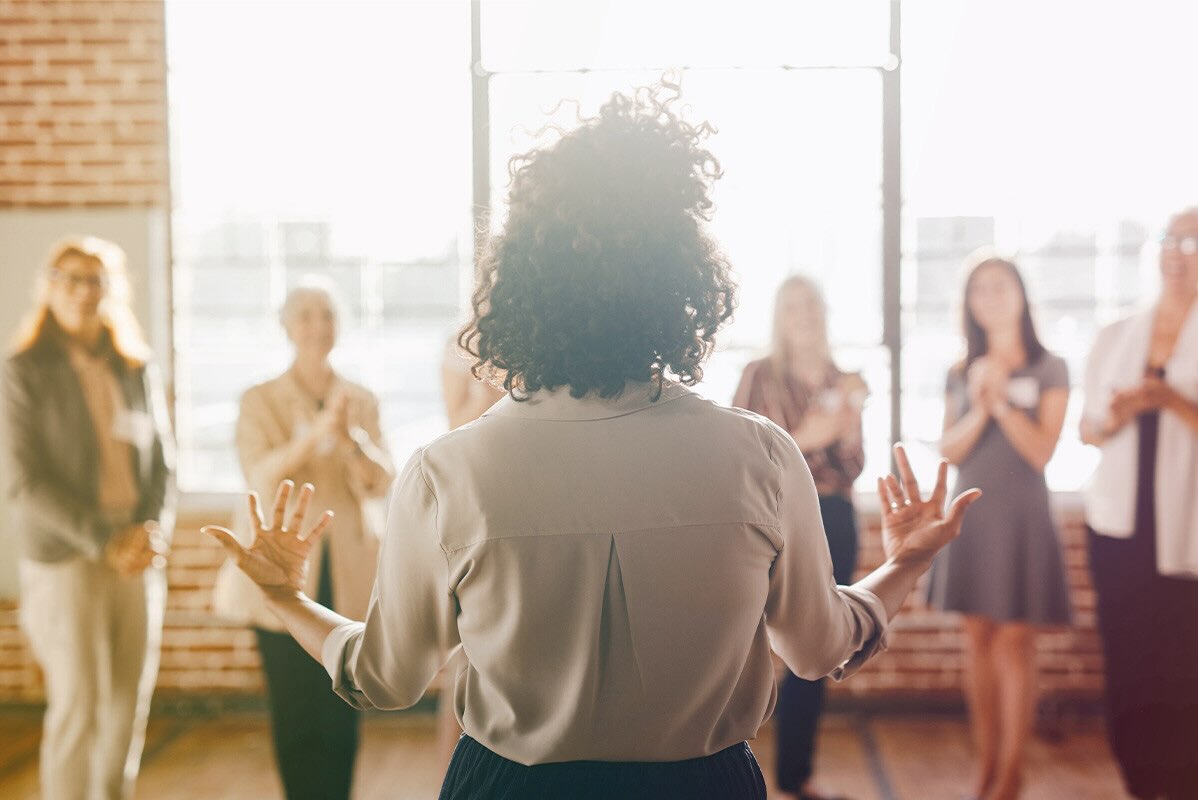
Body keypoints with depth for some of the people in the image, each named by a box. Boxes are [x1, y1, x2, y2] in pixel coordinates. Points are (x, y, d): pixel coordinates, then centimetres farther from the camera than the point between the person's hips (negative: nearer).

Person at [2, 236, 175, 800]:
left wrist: (152, 532, -6)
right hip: (65, 559, -4)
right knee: (77, 706, -4)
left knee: (129, 704, 7)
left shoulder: (137, 372, 9)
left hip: (139, 559, 4)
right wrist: (104, 541, -15)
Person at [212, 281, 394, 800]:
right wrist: (316, 433, -28)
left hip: (347, 576, 2)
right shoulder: (260, 401, 4)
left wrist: (352, 438, -20)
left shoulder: (362, 401, 10)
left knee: (341, 712, 1)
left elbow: (381, 482, 0)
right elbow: (261, 475, -12)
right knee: (294, 711, -2)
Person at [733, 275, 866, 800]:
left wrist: (848, 426, -6)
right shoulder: (760, 377, -1)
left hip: (834, 521, 5)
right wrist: (801, 439, -17)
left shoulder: (843, 383, 12)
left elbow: (854, 468, 11)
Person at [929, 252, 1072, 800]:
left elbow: (1042, 451, -6)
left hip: (1020, 517, -4)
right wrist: (979, 409, -13)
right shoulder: (961, 373, 10)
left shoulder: (1048, 370, 1)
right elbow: (948, 452, 2)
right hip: (970, 514, 4)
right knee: (978, 639, 6)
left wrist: (1001, 401, -13)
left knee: (1014, 642, -5)